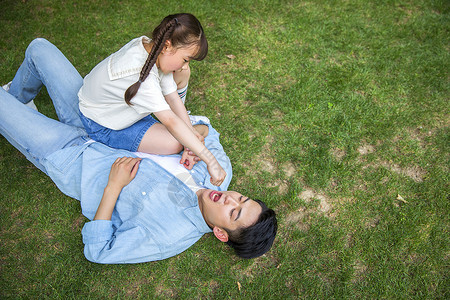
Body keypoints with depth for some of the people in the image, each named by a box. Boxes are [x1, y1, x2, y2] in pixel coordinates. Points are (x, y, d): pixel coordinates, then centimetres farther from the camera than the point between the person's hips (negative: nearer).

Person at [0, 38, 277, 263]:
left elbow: (97, 251, -22)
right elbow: (205, 128, 1)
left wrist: (113, 186, -29)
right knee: (40, 47, 9)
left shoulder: (171, 236, -29)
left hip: (68, 162, -5)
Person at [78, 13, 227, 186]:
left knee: (182, 74, -4)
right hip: (103, 126, -8)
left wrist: (192, 137, -19)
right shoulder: (140, 76, -42)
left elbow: (172, 98, -14)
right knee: (173, 143, -24)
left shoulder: (151, 47, -16)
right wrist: (210, 161, -39)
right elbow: (171, 122, -42)